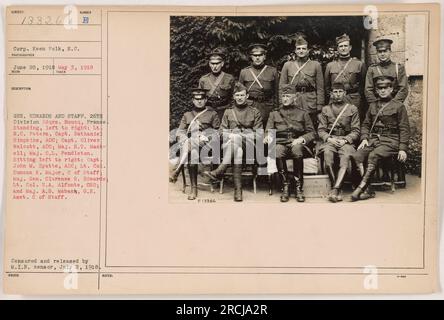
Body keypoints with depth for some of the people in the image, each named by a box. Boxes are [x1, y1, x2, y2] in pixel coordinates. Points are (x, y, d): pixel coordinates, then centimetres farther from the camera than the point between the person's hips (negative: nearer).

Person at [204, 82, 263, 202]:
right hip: (229, 141, 2)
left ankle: (220, 171, -48)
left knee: (235, 138, -39)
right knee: (237, 149, -39)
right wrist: (229, 135, -5)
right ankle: (238, 188, -49)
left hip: (248, 143, -1)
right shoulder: (228, 112, 26)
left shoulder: (254, 112, 20)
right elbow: (222, 131, 20)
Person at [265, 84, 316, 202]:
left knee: (297, 150, -38)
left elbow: (312, 133, 12)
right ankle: (285, 186, -27)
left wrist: (301, 139, -8)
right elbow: (268, 132, 14)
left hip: (298, 143, -1)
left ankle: (299, 188, -30)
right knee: (277, 151, -36)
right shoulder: (274, 114, 22)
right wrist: (268, 137, -11)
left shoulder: (303, 113, 19)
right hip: (281, 143, 1)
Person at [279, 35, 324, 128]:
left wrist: (319, 107, -3)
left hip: (310, 106, 0)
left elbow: (320, 88, 4)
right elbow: (281, 86, 8)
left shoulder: (316, 65, 7)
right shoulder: (287, 65, 9)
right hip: (292, 105, 1)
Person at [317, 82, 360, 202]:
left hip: (346, 140, -1)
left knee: (346, 156, -35)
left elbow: (356, 131, 7)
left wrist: (345, 140, -10)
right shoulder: (325, 109, 18)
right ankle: (338, 188, -25)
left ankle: (335, 189, -40)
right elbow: (321, 130, 11)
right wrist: (329, 139, -9)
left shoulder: (352, 109, 14)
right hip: (330, 140, 1)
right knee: (327, 154, -34)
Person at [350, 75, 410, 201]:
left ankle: (361, 187, -35)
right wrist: (364, 138, 1)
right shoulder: (373, 106, 20)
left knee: (373, 156, -35)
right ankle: (367, 190, -28)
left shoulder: (398, 106, 5)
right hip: (373, 139, 4)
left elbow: (404, 129, 2)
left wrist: (402, 149, -7)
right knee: (356, 156, -25)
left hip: (390, 141, -4)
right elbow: (365, 124, 21)